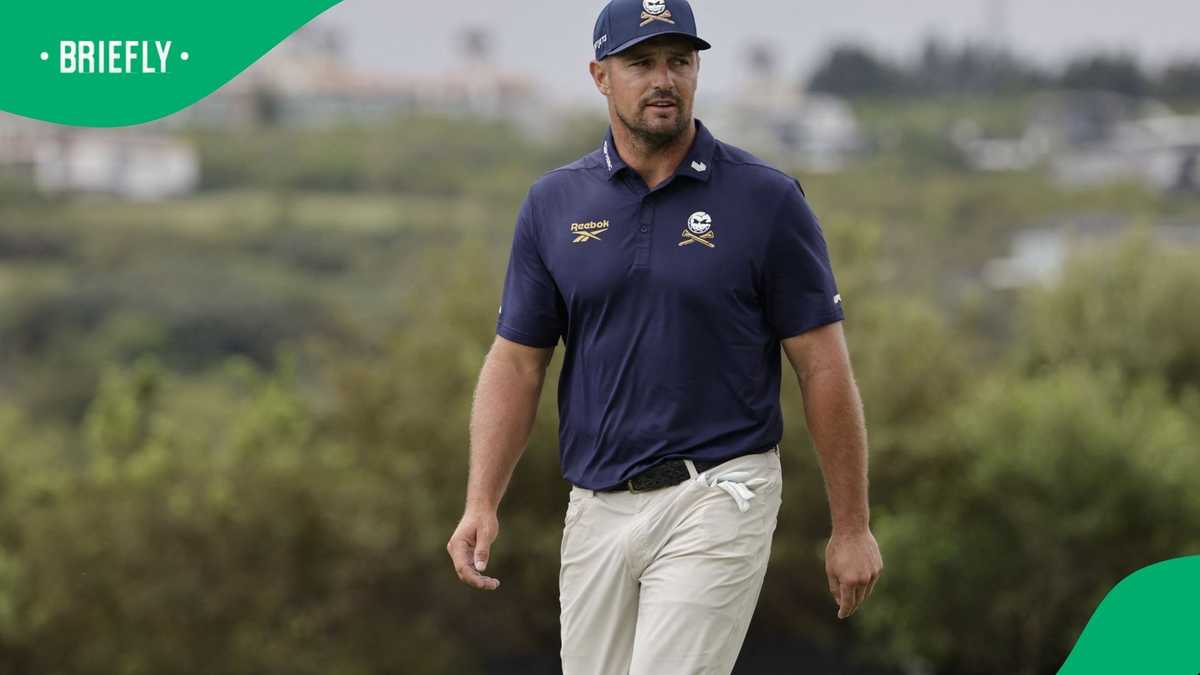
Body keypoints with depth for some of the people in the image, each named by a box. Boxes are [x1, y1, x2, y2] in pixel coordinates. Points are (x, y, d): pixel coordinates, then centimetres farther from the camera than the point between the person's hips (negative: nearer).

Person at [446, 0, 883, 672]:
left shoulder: (767, 200, -4)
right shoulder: (555, 203, 6)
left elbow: (823, 365, -2)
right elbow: (517, 362, 7)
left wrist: (852, 526, -3)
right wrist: (481, 504, -5)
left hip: (714, 497, -4)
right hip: (596, 508, 5)